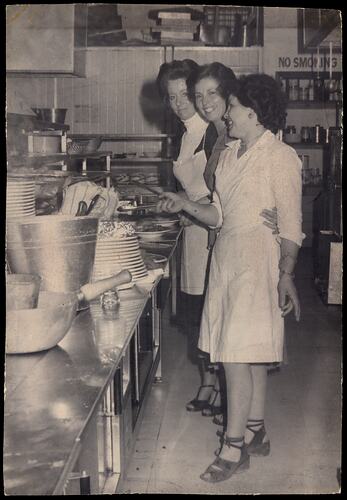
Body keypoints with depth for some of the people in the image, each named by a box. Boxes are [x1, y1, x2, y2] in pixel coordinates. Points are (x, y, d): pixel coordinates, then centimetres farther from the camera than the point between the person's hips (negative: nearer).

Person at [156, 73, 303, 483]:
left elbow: (291, 224, -11)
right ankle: (255, 433, 26)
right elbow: (220, 215, 13)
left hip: (257, 263, -7)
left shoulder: (281, 157, -10)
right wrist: (185, 205, 0)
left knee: (237, 354, -8)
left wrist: (286, 275, -16)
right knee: (252, 354, 14)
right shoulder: (229, 155, 12)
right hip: (225, 257, 7)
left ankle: (233, 447, 2)